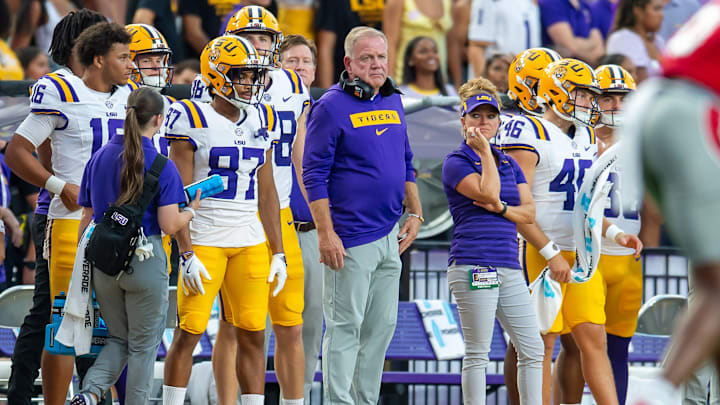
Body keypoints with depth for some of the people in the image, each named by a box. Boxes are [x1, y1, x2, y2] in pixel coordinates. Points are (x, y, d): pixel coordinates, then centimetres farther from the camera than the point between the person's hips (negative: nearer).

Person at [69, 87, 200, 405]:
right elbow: (169, 225, -14)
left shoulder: (99, 158, 3)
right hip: (145, 260, -5)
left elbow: (86, 218, 7)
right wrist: (191, 210, 6)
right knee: (143, 345, 9)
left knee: (119, 339, 17)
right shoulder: (162, 166, -11)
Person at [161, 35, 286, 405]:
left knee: (253, 335, 1)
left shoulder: (262, 121, 11)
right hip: (203, 241, -5)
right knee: (188, 333, -4)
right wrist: (186, 254, -15)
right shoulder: (192, 119, -6)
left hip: (250, 242, 5)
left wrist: (278, 252, 11)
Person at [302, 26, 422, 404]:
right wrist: (326, 233, -17)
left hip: (388, 236, 7)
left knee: (382, 325, 11)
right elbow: (314, 175, -12)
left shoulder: (393, 102, 13)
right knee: (345, 326, -5)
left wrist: (414, 214, 16)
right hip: (350, 240, -7)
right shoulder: (332, 107, -9)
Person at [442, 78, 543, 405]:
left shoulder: (510, 164, 18)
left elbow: (529, 212, 10)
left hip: (510, 268, 7)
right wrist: (485, 151, -9)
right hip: (473, 266, -7)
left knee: (532, 348, 4)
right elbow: (489, 193, -16)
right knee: (478, 353, -4)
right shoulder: (456, 163, 0)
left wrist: (502, 209, -8)